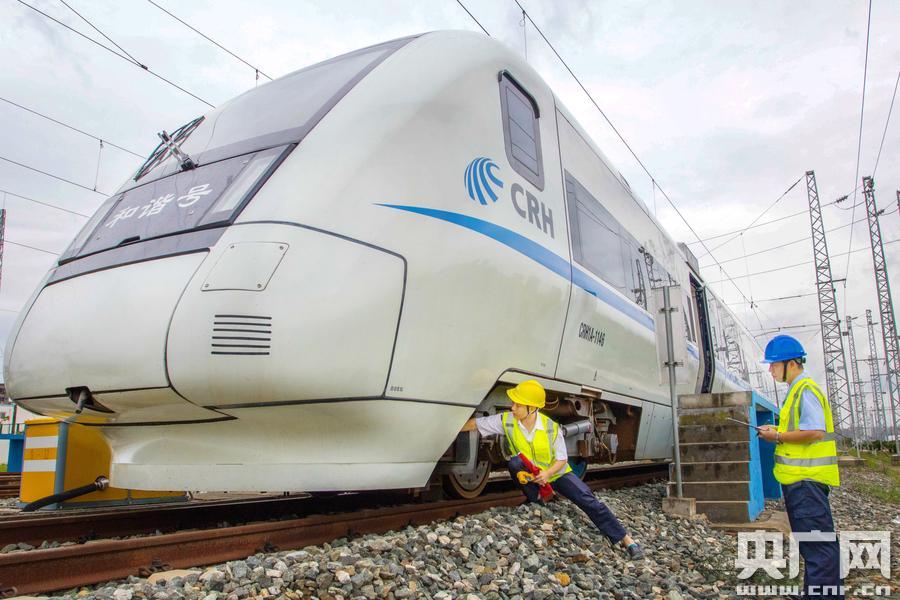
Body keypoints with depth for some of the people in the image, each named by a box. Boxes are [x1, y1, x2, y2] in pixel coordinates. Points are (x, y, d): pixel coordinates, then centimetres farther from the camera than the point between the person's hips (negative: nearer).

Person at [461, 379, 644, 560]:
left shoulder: (551, 427, -22)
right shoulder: (506, 421, -19)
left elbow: (562, 459, -13)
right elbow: (474, 423, -11)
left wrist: (547, 473, -30)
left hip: (556, 473, -1)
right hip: (530, 476, 1)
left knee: (588, 501, -16)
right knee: (515, 461, -32)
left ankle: (625, 539, -5)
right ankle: (532, 499, -10)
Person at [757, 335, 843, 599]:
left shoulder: (806, 390, -15)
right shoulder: (797, 390, 16)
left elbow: (816, 431, -25)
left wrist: (779, 436, -16)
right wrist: (777, 433, 10)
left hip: (807, 478, -11)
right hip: (799, 478, 11)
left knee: (817, 540, -6)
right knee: (809, 539, 18)